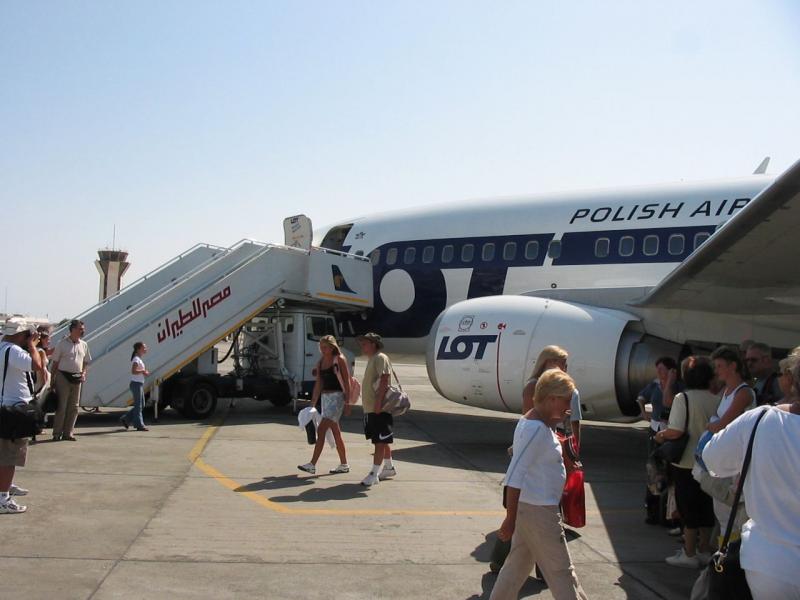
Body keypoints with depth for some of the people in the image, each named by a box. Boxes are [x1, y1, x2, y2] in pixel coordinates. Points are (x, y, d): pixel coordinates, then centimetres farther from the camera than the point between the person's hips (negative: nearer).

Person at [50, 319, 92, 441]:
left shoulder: (84, 345, 10)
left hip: (77, 378, 5)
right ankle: (57, 433, 4)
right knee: (61, 406, -3)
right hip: (63, 376, -5)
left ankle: (68, 433, 14)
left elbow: (86, 362, 19)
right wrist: (53, 378, -6)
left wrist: (84, 373, 2)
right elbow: (55, 362, -2)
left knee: (74, 407, 6)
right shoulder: (62, 343, -4)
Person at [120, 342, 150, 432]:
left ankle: (125, 419, 19)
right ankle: (139, 425, -1)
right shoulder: (136, 359, -14)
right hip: (136, 384, -10)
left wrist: (144, 372, 5)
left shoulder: (139, 359, 16)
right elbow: (133, 371, -27)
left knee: (141, 405, 13)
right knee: (138, 405, -5)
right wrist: (143, 371, -17)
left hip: (140, 384, 10)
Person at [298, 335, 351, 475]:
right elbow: (318, 384, 14)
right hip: (325, 397, 7)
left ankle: (312, 464, -14)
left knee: (321, 429, -14)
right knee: (335, 432, 11)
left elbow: (347, 381, -8)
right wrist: (312, 404, 11)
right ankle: (344, 465, 20)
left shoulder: (339, 360, -7)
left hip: (337, 396, -7)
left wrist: (347, 402, -13)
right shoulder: (320, 363, 12)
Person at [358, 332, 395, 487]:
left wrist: (378, 403, -26)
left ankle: (374, 473, -8)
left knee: (380, 441, -7)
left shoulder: (380, 358, -12)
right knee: (383, 440, 17)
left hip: (379, 409, -10)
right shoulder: (371, 359, 19)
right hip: (370, 408, 10)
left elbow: (384, 380, -21)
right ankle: (389, 468, 28)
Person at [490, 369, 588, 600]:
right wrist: (510, 520, -23)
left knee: (518, 562, 18)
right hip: (538, 511, -9)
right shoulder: (535, 429, -22)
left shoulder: (539, 423, 8)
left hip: (531, 507, 9)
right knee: (561, 571, 1)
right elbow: (514, 477, -24)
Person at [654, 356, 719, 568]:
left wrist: (661, 435, -3)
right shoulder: (716, 400, -1)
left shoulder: (683, 398, -16)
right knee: (706, 507, 14)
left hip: (686, 463, -5)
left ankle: (689, 554, 12)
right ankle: (704, 550, 25)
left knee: (688, 509, 5)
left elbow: (676, 431, -22)